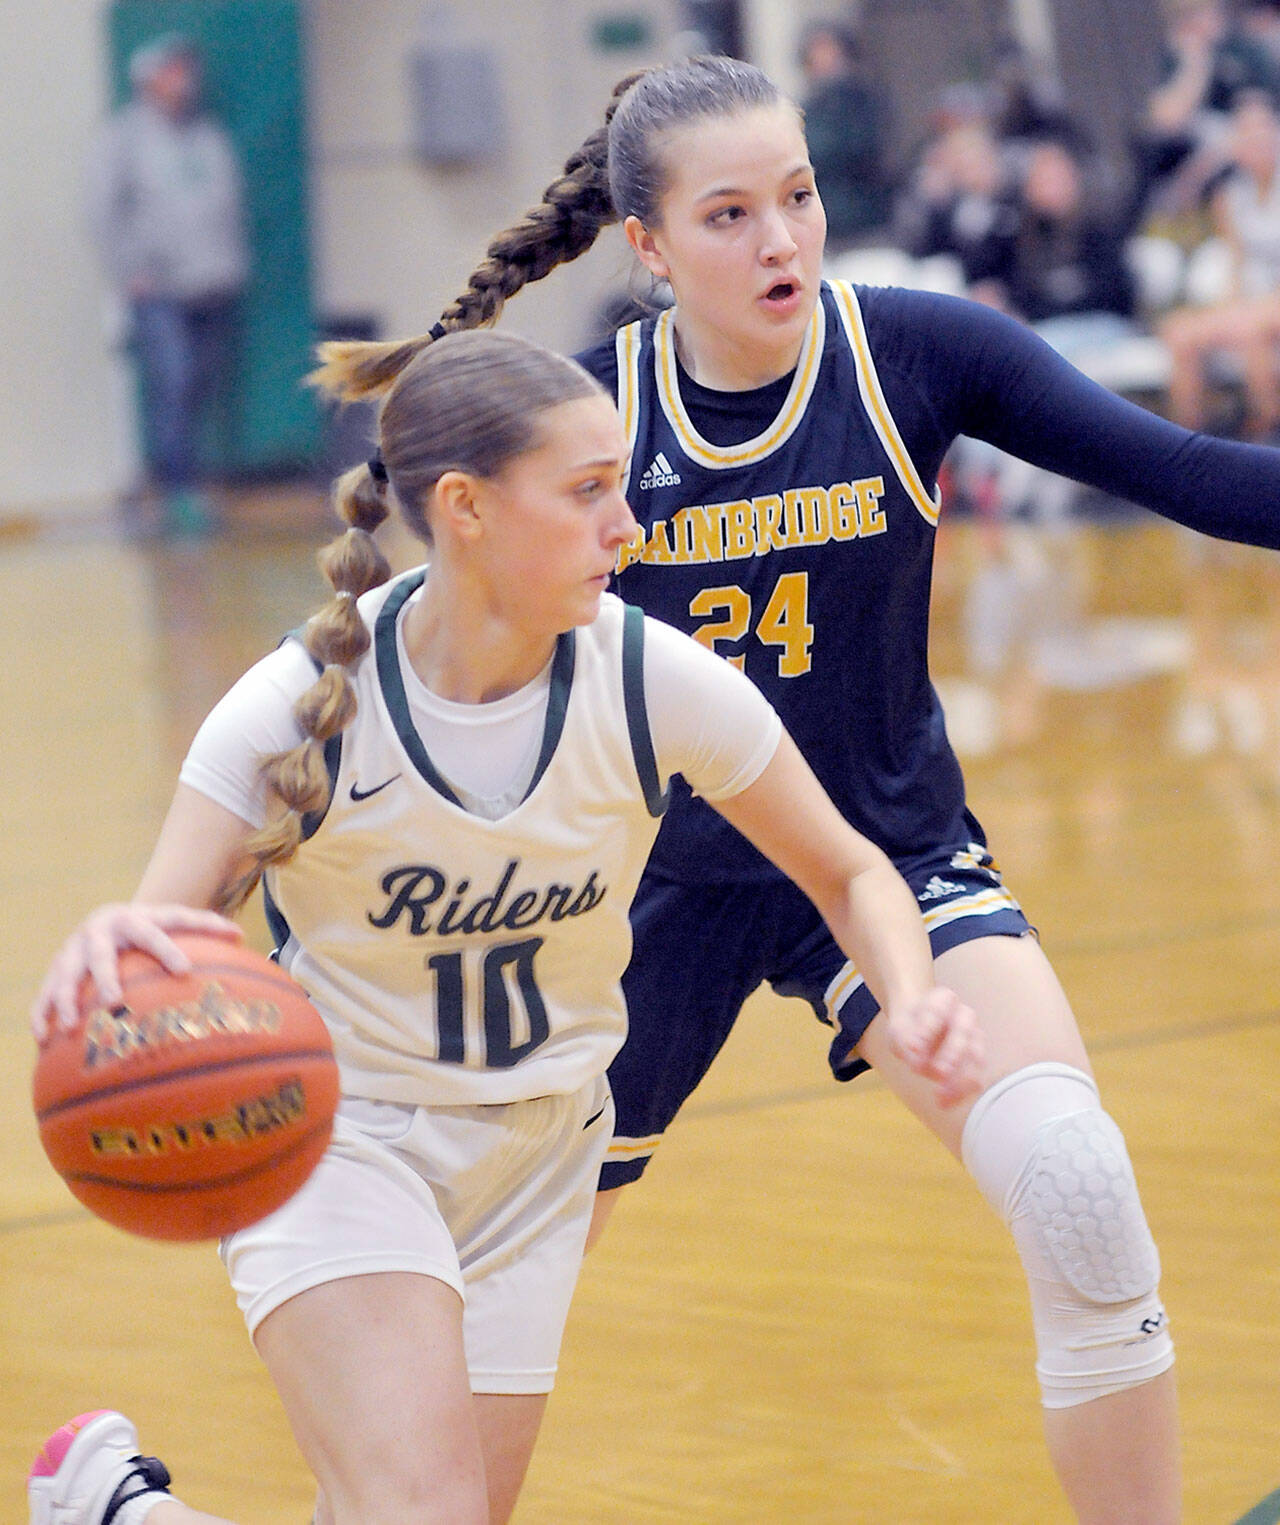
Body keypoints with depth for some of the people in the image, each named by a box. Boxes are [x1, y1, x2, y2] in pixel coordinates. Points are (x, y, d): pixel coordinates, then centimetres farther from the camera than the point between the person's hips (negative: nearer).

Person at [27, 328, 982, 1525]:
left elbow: (849, 873, -2)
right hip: (335, 1141, -4)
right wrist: (106, 956, -48)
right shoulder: (300, 708, -22)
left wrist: (911, 1001, -22)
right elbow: (159, 949, -23)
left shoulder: (655, 682, -16)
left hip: (533, 1155, 4)